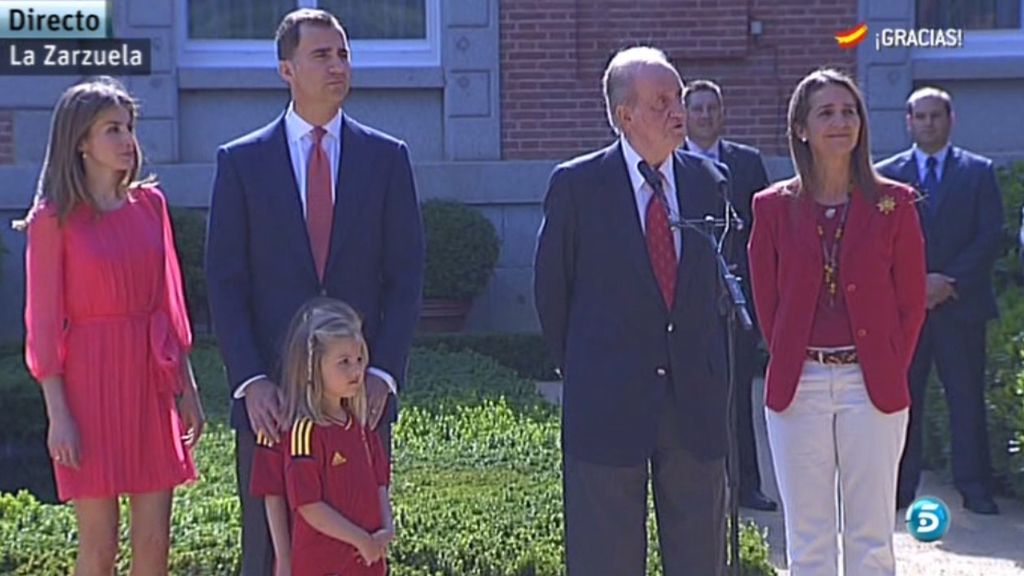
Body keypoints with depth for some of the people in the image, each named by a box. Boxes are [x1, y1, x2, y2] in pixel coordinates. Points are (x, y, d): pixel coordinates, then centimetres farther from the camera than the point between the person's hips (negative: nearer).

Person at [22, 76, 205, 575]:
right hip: (91, 383, -4)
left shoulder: (149, 204, 8)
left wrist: (187, 387, 12)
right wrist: (58, 415, -11)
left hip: (151, 379, 5)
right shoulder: (55, 219, -5)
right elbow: (44, 320, -6)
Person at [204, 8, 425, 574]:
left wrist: (384, 373, -8)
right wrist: (249, 380, -11)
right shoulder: (241, 161, 2)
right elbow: (224, 282, -1)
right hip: (272, 395, -1)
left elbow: (405, 276, 2)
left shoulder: (387, 157, 5)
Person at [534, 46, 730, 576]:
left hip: (696, 398, 3)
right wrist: (578, 372, 4)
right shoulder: (576, 184, -5)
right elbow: (551, 290, 1)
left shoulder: (706, 181, 6)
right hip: (608, 403, -3)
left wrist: (711, 370, 11)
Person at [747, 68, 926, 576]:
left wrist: (890, 371, 1)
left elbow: (911, 300, 5)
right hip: (798, 386, 1)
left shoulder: (892, 204, 0)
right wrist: (787, 365, 3)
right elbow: (765, 299, 8)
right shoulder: (774, 207, 2)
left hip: (871, 385, -1)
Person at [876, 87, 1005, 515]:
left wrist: (951, 283, -10)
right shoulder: (885, 175, 9)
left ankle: (974, 487, 8)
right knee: (901, 397, 2)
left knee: (967, 397, 0)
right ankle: (900, 487, 8)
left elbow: (991, 237, 1)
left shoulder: (978, 172, 8)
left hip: (961, 303, 0)